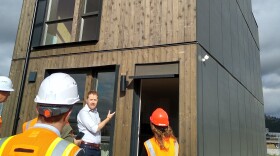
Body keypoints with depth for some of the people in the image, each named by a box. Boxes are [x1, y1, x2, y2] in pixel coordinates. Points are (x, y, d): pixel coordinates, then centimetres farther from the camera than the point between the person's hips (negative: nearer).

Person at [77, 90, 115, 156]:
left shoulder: (96, 112, 12)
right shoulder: (83, 112, -13)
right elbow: (94, 129, -18)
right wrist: (108, 118, -8)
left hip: (96, 148, 7)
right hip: (87, 147, -7)